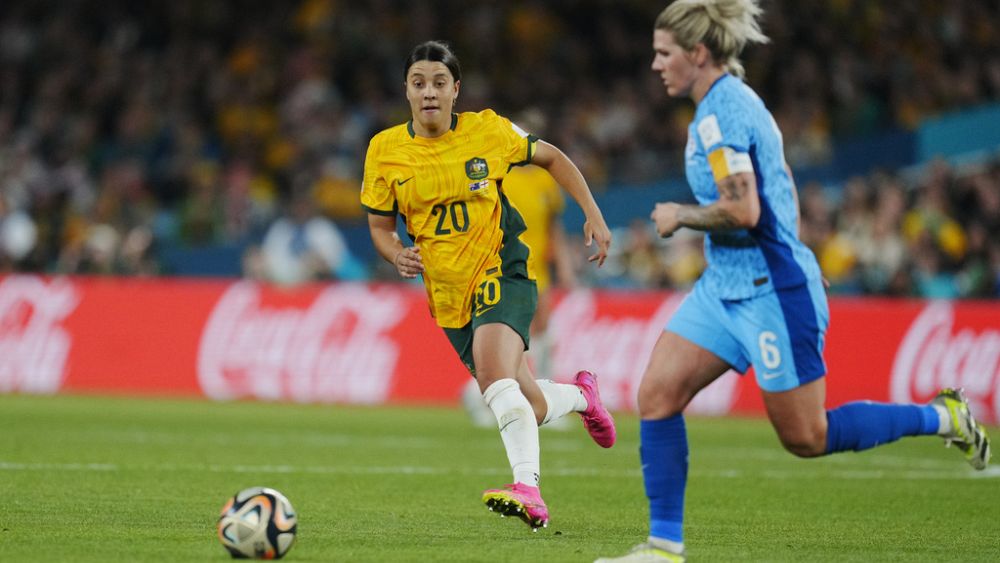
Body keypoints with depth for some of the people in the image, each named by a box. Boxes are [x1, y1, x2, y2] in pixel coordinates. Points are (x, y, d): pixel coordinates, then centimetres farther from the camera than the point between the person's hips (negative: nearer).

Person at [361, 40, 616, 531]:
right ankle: (581, 395, 42)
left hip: (502, 273, -4)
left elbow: (551, 158, 10)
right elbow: (380, 225, 8)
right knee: (528, 409, 8)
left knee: (495, 370, -33)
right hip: (449, 295, 4)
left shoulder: (488, 131, -7)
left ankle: (527, 489, -39)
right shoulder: (385, 150, -2)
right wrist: (397, 255, -14)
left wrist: (593, 214, 3)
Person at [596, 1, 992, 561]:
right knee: (657, 395, 0)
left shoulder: (718, 115, -18)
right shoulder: (738, 101, 13)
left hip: (769, 291, -10)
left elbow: (742, 212, -27)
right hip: (726, 284, 10)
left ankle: (941, 417, 13)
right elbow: (783, 189, 21)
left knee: (807, 438, -1)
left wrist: (679, 216, -12)